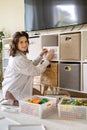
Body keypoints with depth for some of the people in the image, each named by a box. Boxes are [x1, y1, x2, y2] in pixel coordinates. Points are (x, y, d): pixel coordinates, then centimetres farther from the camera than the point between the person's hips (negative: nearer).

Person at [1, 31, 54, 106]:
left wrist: (40, 56, 8)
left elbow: (31, 66, 16)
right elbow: (36, 71, -25)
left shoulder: (17, 55, 5)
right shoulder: (19, 59, -29)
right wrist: (47, 60, -17)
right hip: (13, 94, -10)